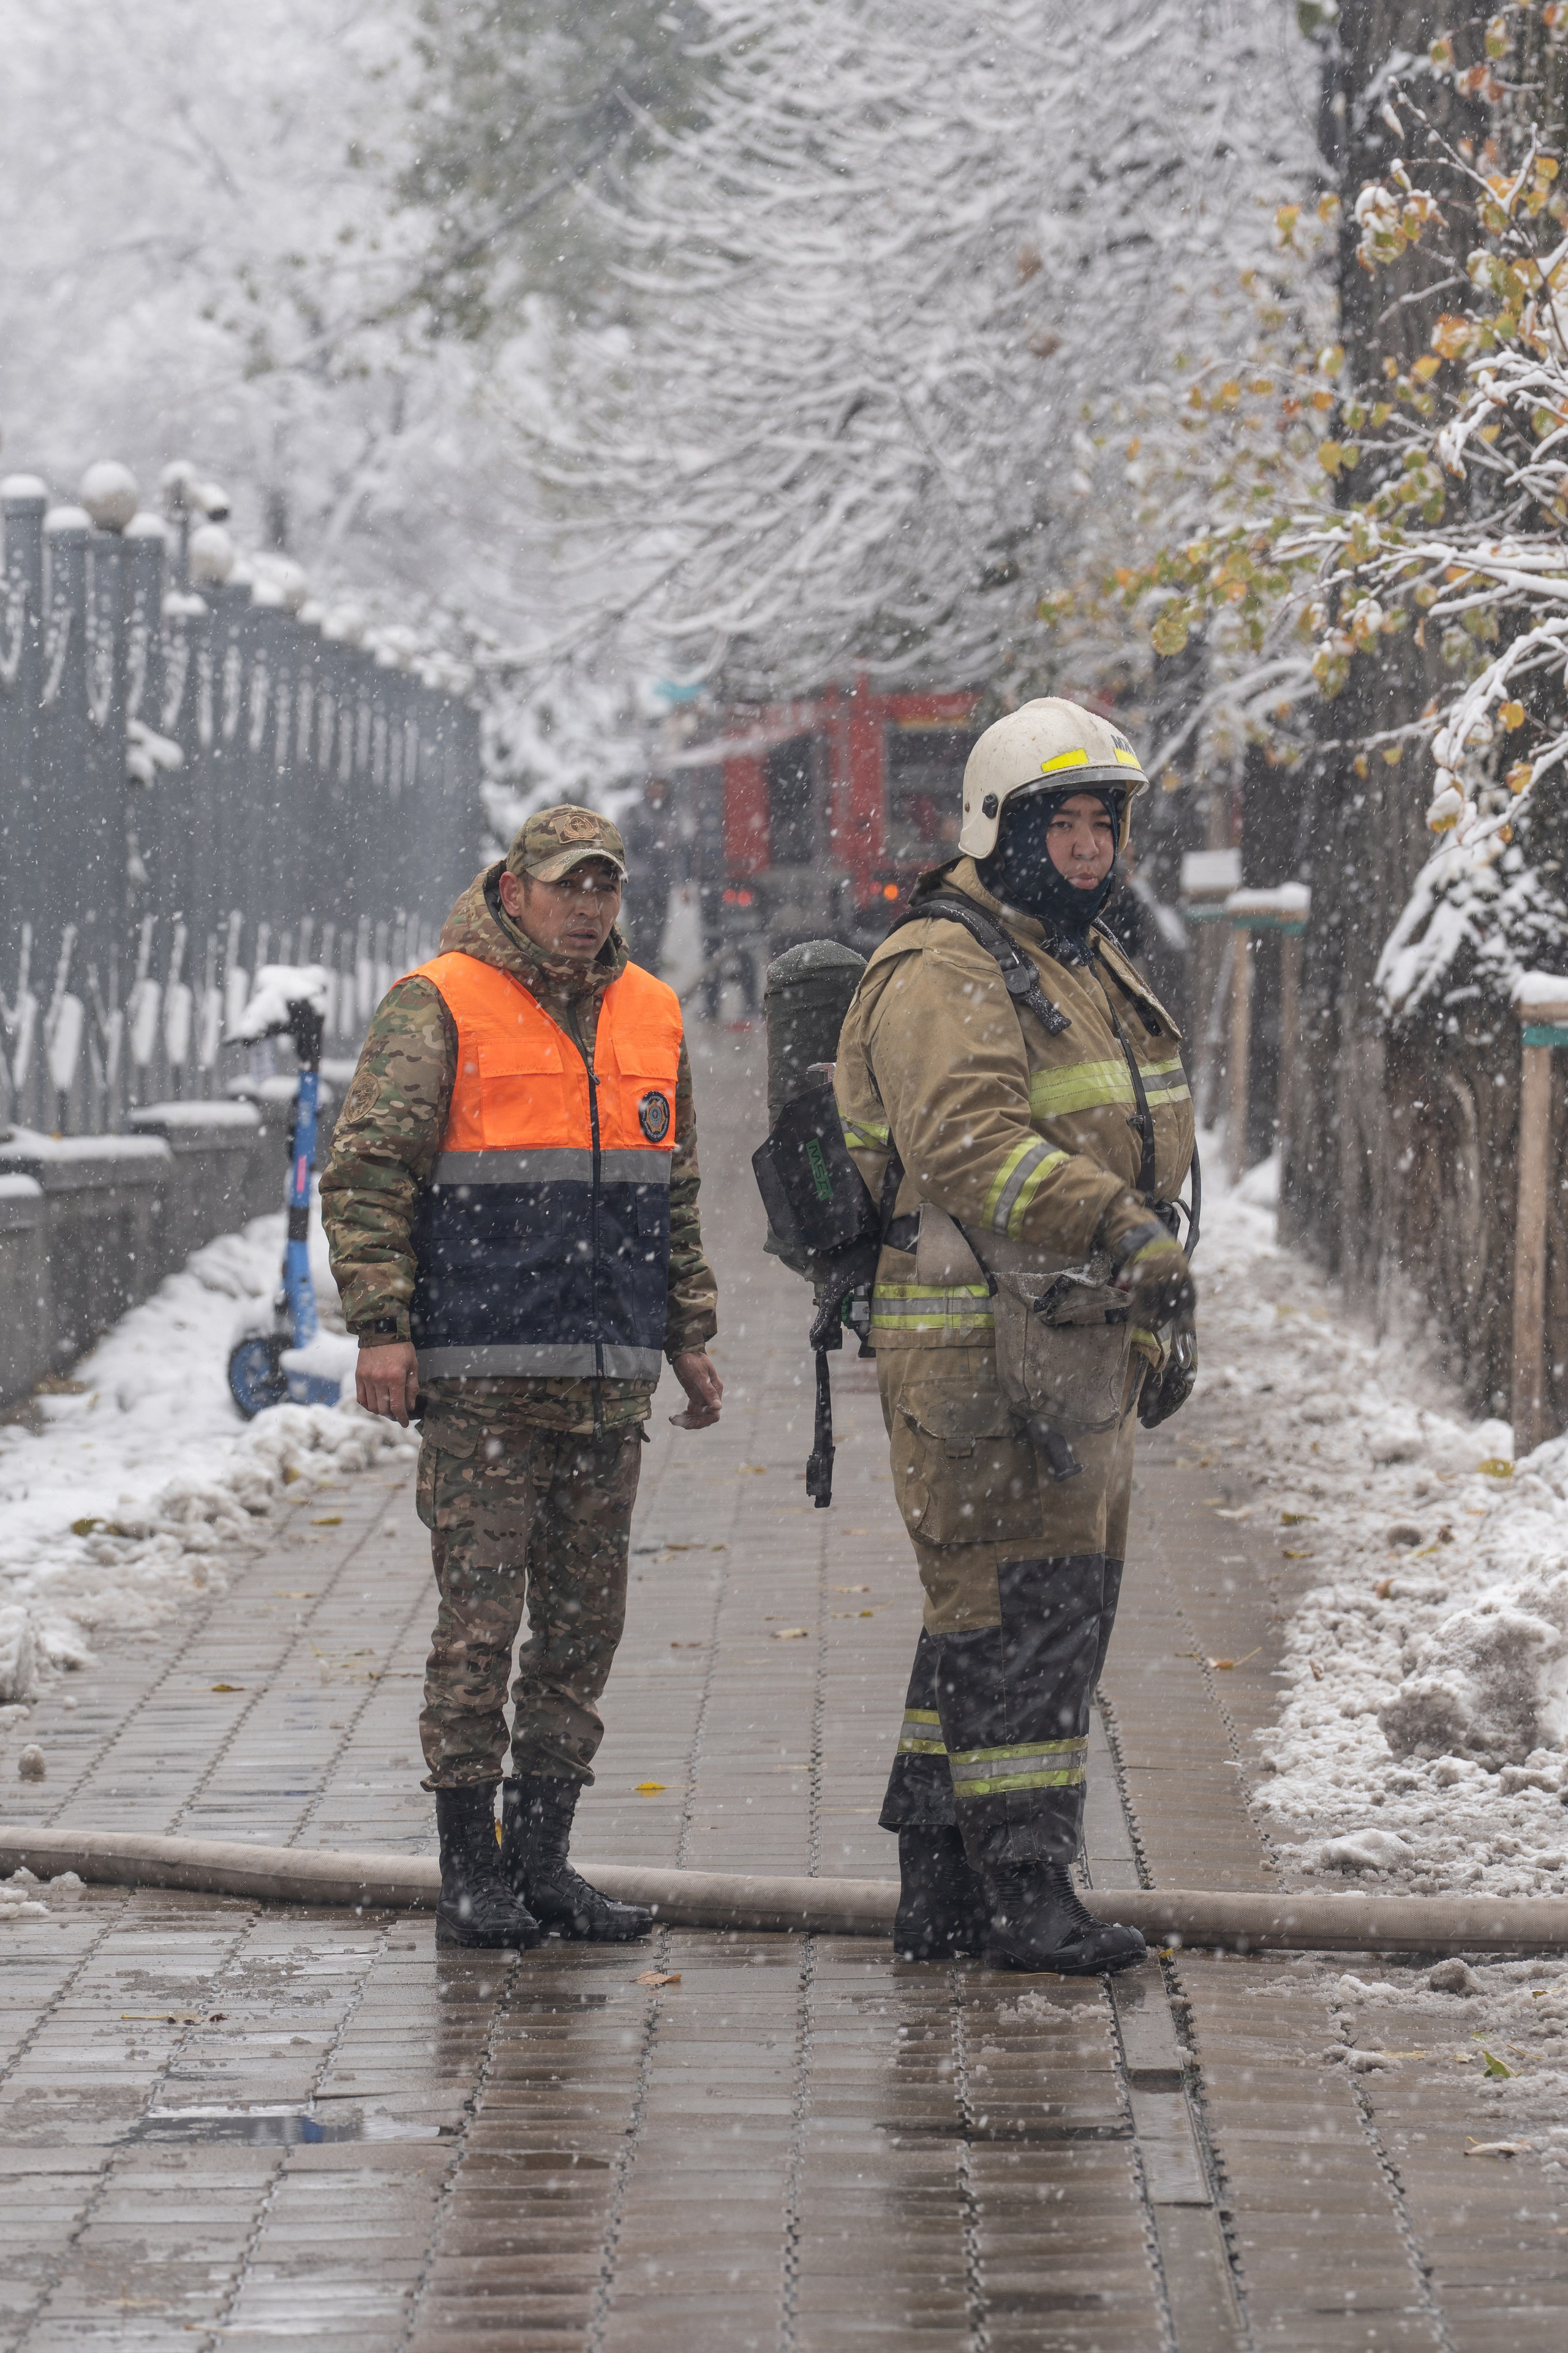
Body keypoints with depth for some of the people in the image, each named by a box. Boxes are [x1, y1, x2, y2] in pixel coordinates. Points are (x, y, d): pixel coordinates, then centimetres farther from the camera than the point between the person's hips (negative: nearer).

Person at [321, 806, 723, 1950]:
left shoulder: (650, 1017, 15)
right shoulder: (439, 1009, -3)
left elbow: (677, 1196, 24)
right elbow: (367, 1174, -6)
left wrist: (688, 1335, 20)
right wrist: (381, 1325, -13)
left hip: (610, 1383, 6)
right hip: (482, 1377, -6)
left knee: (585, 1621, 7)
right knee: (480, 1620, -5)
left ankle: (543, 1853, 15)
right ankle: (471, 1868, 2)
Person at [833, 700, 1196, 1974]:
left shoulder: (1091, 964, 20)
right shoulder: (941, 974, -12)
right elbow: (975, 1150, -27)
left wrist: (1161, 1316, 25)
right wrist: (1120, 1231, -35)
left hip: (1073, 1338, 10)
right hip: (978, 1342, -10)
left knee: (1062, 1603, 12)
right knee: (1019, 1599, -10)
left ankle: (941, 1880, 19)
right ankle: (1023, 1887, -8)